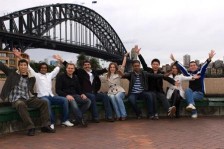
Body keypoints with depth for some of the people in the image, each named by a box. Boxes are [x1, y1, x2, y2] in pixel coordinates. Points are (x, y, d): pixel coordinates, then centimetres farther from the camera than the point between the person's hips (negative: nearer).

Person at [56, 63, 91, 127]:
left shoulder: (75, 77, 19)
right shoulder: (61, 77, 2)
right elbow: (58, 90, -5)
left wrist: (82, 94, -1)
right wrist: (66, 95, -22)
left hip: (75, 95, 6)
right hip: (65, 95, -6)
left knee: (88, 101, -18)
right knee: (73, 102, -39)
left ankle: (78, 118, -20)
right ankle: (81, 119, -32)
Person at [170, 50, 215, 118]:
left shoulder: (200, 72, -1)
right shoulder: (188, 73, 8)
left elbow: (204, 66, -18)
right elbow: (181, 67, 5)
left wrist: (209, 59, -36)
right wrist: (174, 60, -4)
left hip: (200, 93, -3)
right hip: (191, 92, 3)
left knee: (189, 96, -30)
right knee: (187, 90, -30)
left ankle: (194, 112, -24)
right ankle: (191, 105, -51)